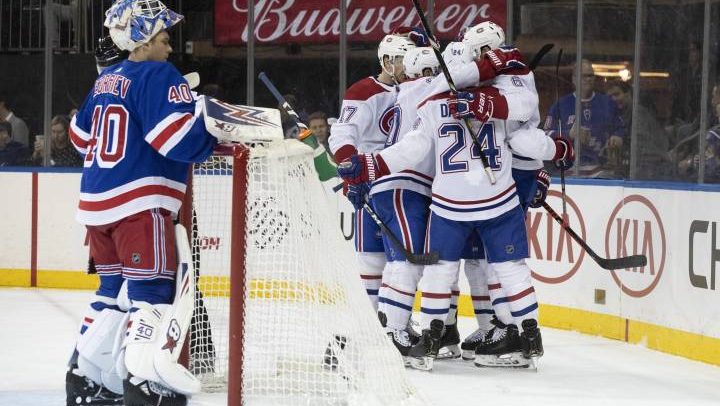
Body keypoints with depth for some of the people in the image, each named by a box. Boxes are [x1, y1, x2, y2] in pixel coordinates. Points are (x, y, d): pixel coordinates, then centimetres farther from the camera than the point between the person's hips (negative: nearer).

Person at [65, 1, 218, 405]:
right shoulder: (159, 76, -11)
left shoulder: (106, 80, 15)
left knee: (115, 288, 17)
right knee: (153, 287, -9)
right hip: (140, 201, -9)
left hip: (98, 201, 9)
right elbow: (183, 140, -21)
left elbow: (82, 135, 27)